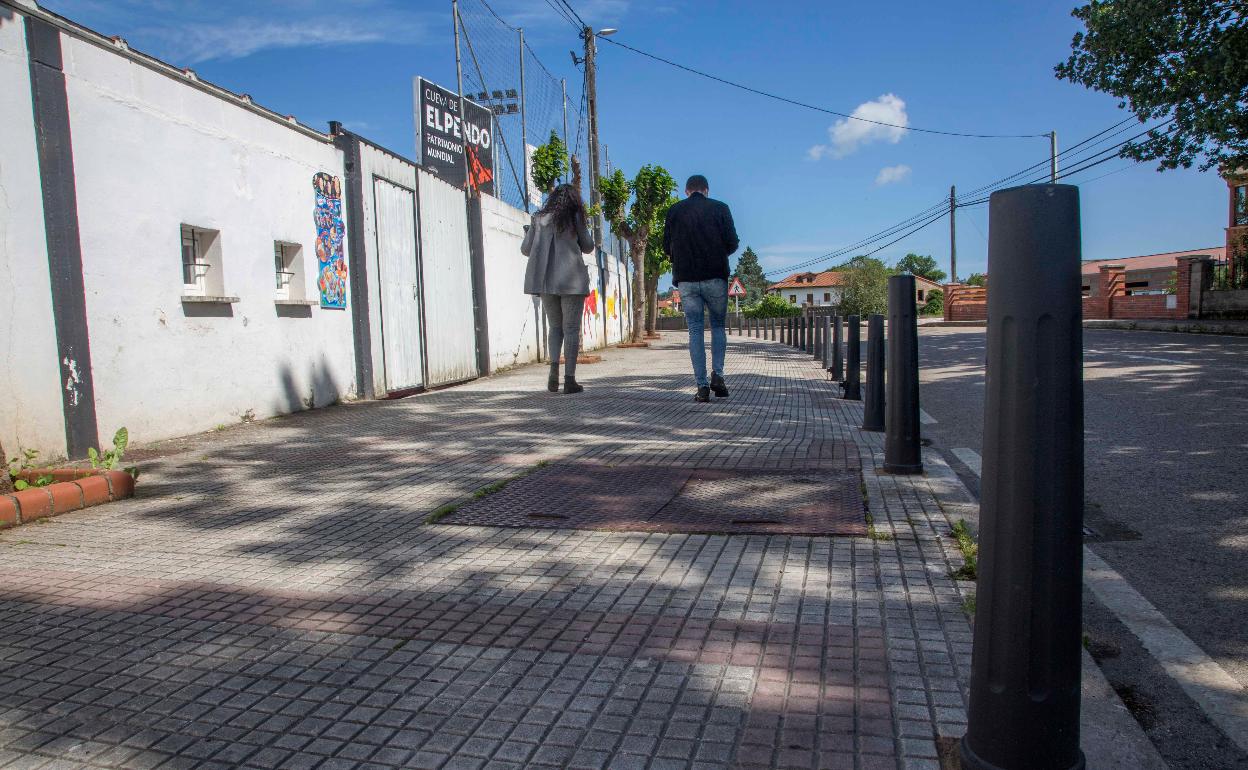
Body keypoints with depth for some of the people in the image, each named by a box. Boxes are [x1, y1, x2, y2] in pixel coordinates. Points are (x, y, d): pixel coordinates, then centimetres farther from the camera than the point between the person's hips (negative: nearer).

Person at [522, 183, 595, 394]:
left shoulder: (539, 219, 8)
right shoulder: (575, 218, 2)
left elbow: (526, 250, 9)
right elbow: (588, 247, 9)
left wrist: (528, 233, 29)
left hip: (546, 280, 3)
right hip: (571, 280, -3)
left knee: (555, 326, 15)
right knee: (571, 329, 2)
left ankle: (554, 367, -5)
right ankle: (569, 379, -2)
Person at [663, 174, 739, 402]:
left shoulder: (675, 211, 6)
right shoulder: (720, 208, 3)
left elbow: (667, 247, 7)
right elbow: (732, 243, -2)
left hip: (686, 279, 1)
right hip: (715, 278, -1)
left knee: (695, 330, 4)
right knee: (718, 325, 14)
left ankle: (702, 385, -2)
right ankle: (717, 374, -3)